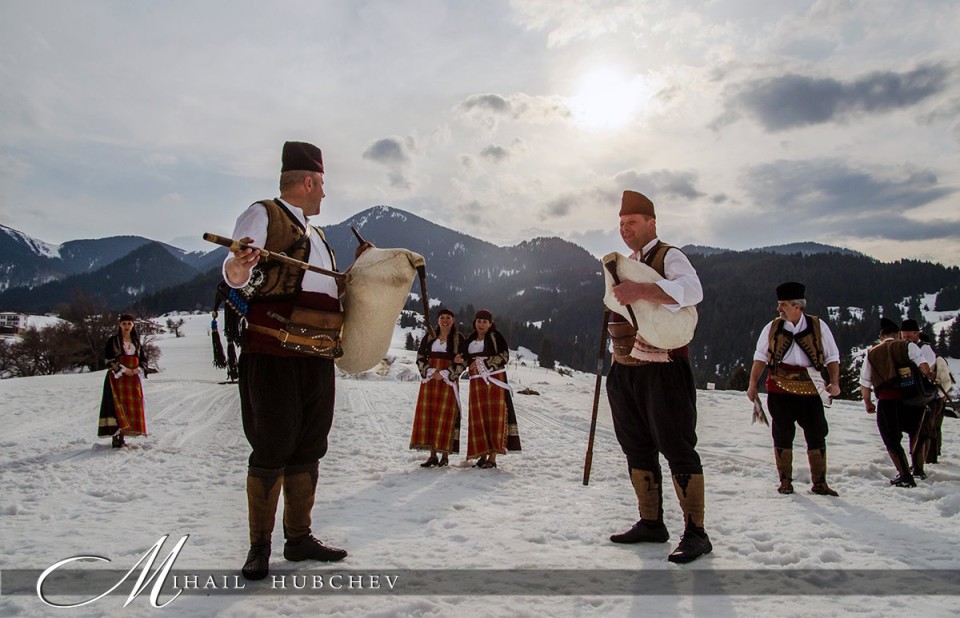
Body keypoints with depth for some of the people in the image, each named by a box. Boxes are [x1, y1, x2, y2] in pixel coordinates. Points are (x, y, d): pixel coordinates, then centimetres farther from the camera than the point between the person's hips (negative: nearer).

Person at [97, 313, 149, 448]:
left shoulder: (137, 341, 13)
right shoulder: (113, 340, 1)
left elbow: (144, 360, 14)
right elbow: (109, 360, -6)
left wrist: (138, 369, -6)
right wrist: (123, 369, -16)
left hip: (134, 378, 4)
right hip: (117, 377, -4)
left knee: (133, 406, 1)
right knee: (117, 405, -11)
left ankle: (122, 437, 9)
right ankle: (115, 438, -12)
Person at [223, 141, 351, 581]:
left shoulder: (314, 232, 26)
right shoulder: (263, 214, 1)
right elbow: (242, 277, -14)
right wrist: (237, 271, -35)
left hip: (317, 354, 8)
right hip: (273, 350, -8)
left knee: (308, 448, 11)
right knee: (272, 448, -5)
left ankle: (299, 538, 22)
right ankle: (259, 546, 8)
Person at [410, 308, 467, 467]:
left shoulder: (458, 338, 1)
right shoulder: (429, 337, 10)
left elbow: (462, 362, -3)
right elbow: (420, 357, 7)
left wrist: (444, 374, -11)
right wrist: (431, 372, -8)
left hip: (448, 381, -3)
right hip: (429, 379, 3)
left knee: (445, 416, -6)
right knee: (427, 414, 0)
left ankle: (445, 456, 1)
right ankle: (433, 455, 7)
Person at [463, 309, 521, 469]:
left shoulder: (495, 336, 0)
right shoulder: (470, 339, 16)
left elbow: (504, 356, -8)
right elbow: (466, 359, 21)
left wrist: (484, 362, -14)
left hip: (494, 380, -5)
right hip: (476, 382, 5)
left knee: (494, 416, -8)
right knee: (478, 417, 0)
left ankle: (492, 457, -8)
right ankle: (482, 455, 5)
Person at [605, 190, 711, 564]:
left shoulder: (669, 257, -5)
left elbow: (692, 290, -26)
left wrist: (643, 291, -35)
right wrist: (617, 336, 12)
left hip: (662, 370, -8)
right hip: (625, 371, 8)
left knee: (677, 448, -6)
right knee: (638, 448, 12)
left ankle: (695, 533, 3)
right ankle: (651, 523, 24)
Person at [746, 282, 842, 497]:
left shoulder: (818, 326, 1)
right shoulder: (772, 327, 4)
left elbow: (832, 357, 6)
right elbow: (760, 357, 7)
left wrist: (834, 382, -8)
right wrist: (753, 384, -1)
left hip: (809, 389, 0)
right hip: (779, 389, 0)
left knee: (817, 435, 3)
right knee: (783, 435, 6)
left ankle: (819, 483, 18)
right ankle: (785, 481, 19)